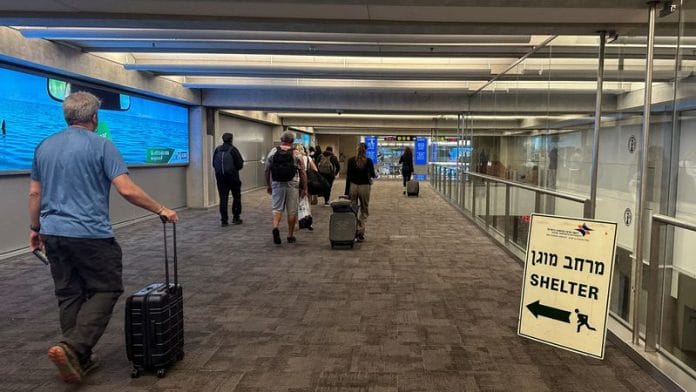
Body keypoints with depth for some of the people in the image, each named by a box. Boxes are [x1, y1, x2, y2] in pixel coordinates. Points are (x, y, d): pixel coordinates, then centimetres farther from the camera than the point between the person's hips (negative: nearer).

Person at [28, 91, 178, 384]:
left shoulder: (44, 146, 11)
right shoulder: (101, 145, -8)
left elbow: (34, 193, 15)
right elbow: (127, 190, -15)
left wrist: (35, 228, 26)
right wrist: (161, 210, -6)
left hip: (53, 233, 7)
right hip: (90, 234, -6)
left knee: (69, 296, 13)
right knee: (106, 290, 5)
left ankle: (79, 359, 18)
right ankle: (72, 348, -11)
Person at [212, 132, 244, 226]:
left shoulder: (217, 150, 1)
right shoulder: (233, 149, -11)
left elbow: (214, 164, 5)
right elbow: (240, 164, -11)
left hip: (220, 177, 3)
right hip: (233, 176, -3)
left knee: (223, 198, 5)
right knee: (236, 197, 11)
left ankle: (224, 220, 5)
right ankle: (236, 218, 12)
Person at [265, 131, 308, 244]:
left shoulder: (273, 152, 1)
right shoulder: (296, 154, -5)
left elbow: (267, 170, 5)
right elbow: (302, 173, -5)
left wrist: (268, 185, 15)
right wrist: (304, 188, 3)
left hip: (277, 185, 2)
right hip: (292, 186, -1)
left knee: (277, 209, 9)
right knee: (292, 211, 9)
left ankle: (275, 227, -17)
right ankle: (290, 236, 16)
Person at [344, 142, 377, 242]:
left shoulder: (351, 160, 0)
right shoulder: (368, 161, -5)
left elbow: (348, 176, -1)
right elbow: (372, 175, -4)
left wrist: (347, 191, 2)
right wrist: (375, 176, 21)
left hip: (353, 186, 2)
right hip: (364, 187, -1)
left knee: (353, 210, 11)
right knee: (364, 211, 9)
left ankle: (354, 232, 10)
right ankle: (360, 234, 1)